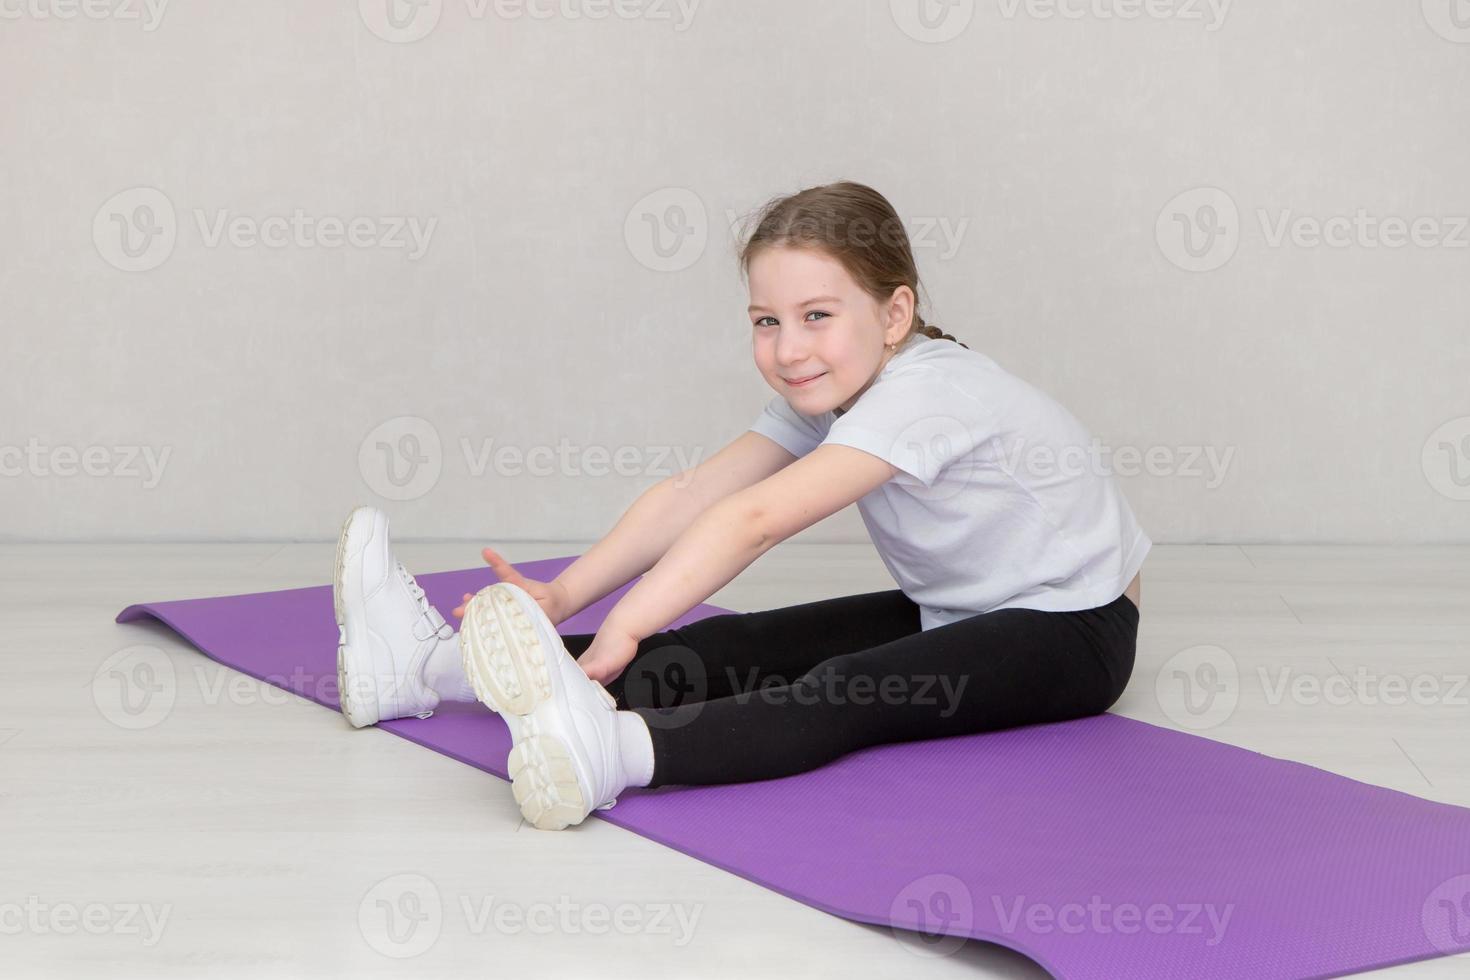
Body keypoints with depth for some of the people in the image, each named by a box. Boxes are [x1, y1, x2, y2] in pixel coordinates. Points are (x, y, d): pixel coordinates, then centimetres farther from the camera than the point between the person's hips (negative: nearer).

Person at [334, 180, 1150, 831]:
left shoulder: (923, 394, -29)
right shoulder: (825, 388, 0)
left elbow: (754, 520, -38)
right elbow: (691, 495, -11)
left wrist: (623, 630, -43)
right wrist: (563, 598, -22)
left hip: (1074, 631, -8)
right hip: (950, 614, 8)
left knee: (855, 692, -35)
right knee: (732, 650, -12)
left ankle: (607, 749, -61)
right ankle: (437, 666, -22)